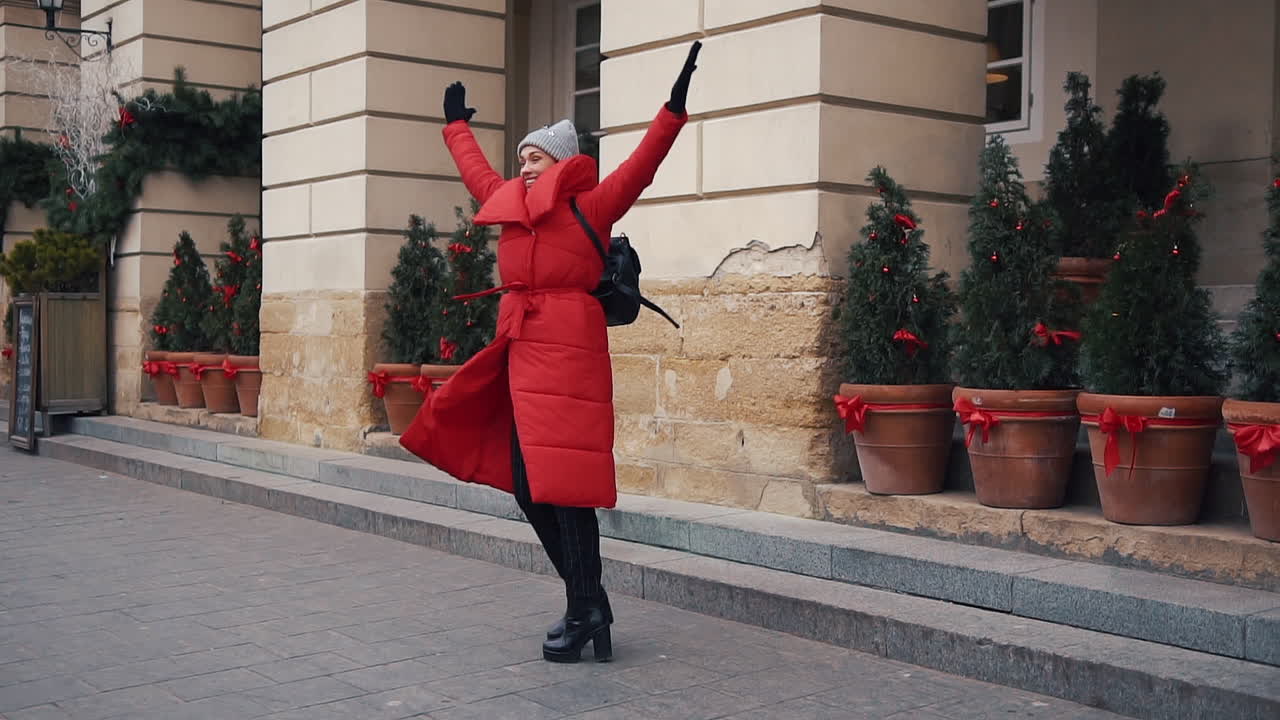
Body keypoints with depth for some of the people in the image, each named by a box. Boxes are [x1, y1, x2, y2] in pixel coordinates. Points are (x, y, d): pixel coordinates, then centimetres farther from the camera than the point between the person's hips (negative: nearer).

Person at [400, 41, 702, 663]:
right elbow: (477, 171, 36)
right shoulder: (510, 204, 19)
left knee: (564, 483, -11)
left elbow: (640, 165, -8)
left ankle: (584, 613, -2)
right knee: (526, 485, 7)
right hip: (520, 351, 8)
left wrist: (674, 108, -16)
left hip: (568, 350, -8)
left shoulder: (590, 206, 0)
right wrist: (457, 124, 47)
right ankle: (587, 600, 17)